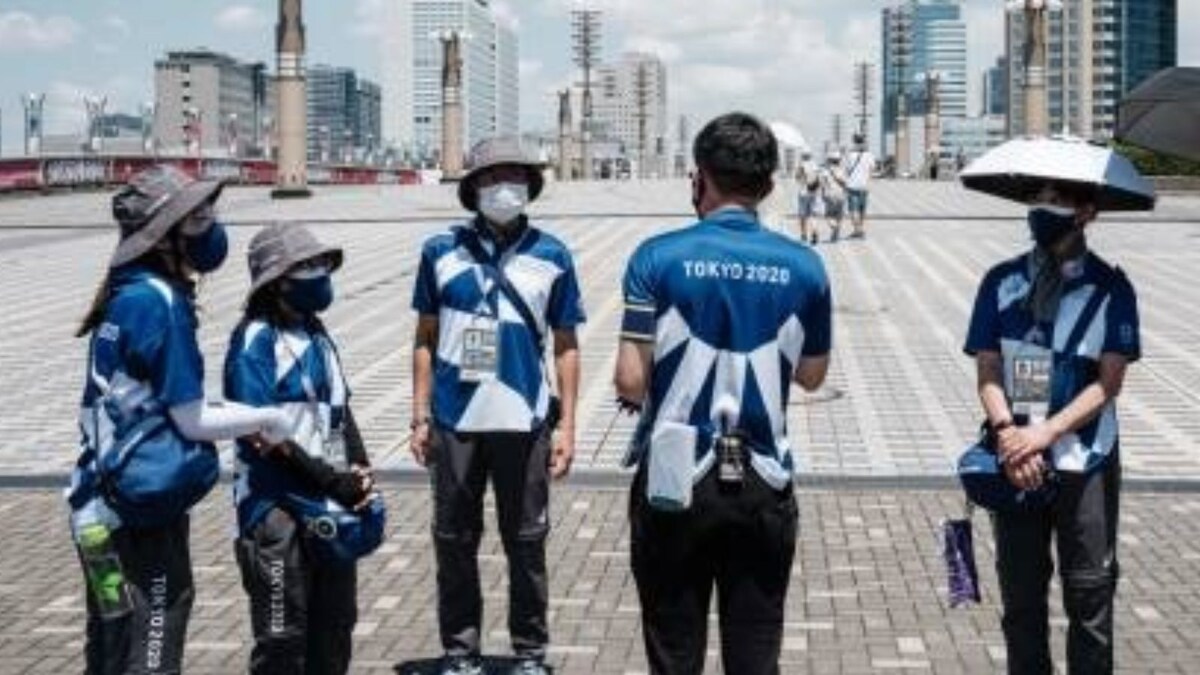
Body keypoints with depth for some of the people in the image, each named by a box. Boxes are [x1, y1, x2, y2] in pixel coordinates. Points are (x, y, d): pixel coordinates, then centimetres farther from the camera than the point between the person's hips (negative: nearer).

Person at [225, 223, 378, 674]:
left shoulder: (317, 334, 12)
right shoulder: (255, 340, -12)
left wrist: (360, 471, 0)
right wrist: (332, 480, -17)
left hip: (331, 505, 8)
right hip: (278, 507, -8)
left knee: (335, 625, 16)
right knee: (282, 637, -2)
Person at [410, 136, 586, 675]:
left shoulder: (551, 257, 2)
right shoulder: (442, 251, 3)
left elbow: (565, 347, 5)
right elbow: (426, 340, 8)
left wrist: (566, 425, 0)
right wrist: (420, 417, 4)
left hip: (524, 422, -1)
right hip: (455, 422, 1)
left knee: (526, 543, 7)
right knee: (454, 542, 8)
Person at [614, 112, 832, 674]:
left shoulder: (659, 257, -9)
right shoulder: (803, 267, -1)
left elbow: (630, 380, -12)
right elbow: (811, 375, 11)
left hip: (676, 480, -2)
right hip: (762, 485, 2)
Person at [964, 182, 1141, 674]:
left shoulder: (1110, 288, -3)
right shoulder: (1002, 282, 3)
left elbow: (1108, 382, -8)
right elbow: (988, 371, 0)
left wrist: (1044, 434, -18)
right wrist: (1007, 432, -17)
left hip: (1084, 461, -2)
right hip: (1015, 462, 2)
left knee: (1089, 592, 3)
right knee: (1021, 592, 10)